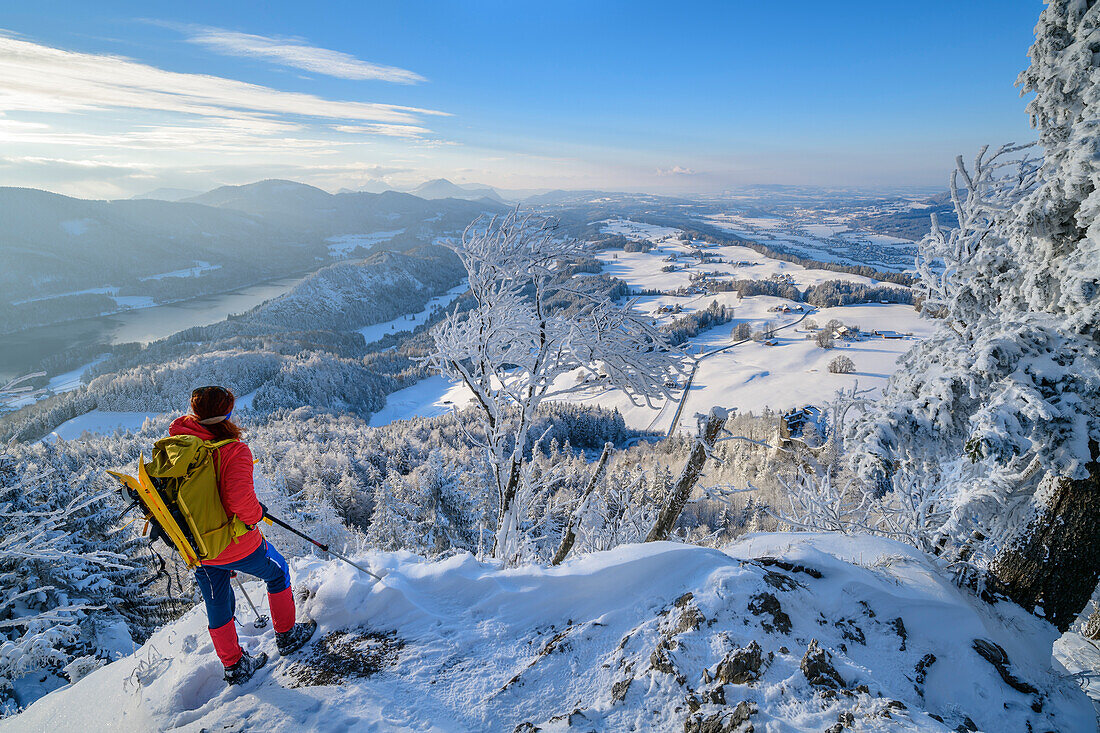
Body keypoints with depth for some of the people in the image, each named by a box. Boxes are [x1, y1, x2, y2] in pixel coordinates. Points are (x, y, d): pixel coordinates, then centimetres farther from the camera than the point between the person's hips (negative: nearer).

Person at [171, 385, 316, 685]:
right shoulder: (234, 451, -26)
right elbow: (241, 503, -34)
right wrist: (257, 513, -12)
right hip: (238, 546, -6)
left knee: (217, 605, 22)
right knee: (277, 572, 22)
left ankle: (234, 666, 40)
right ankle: (286, 636, 36)